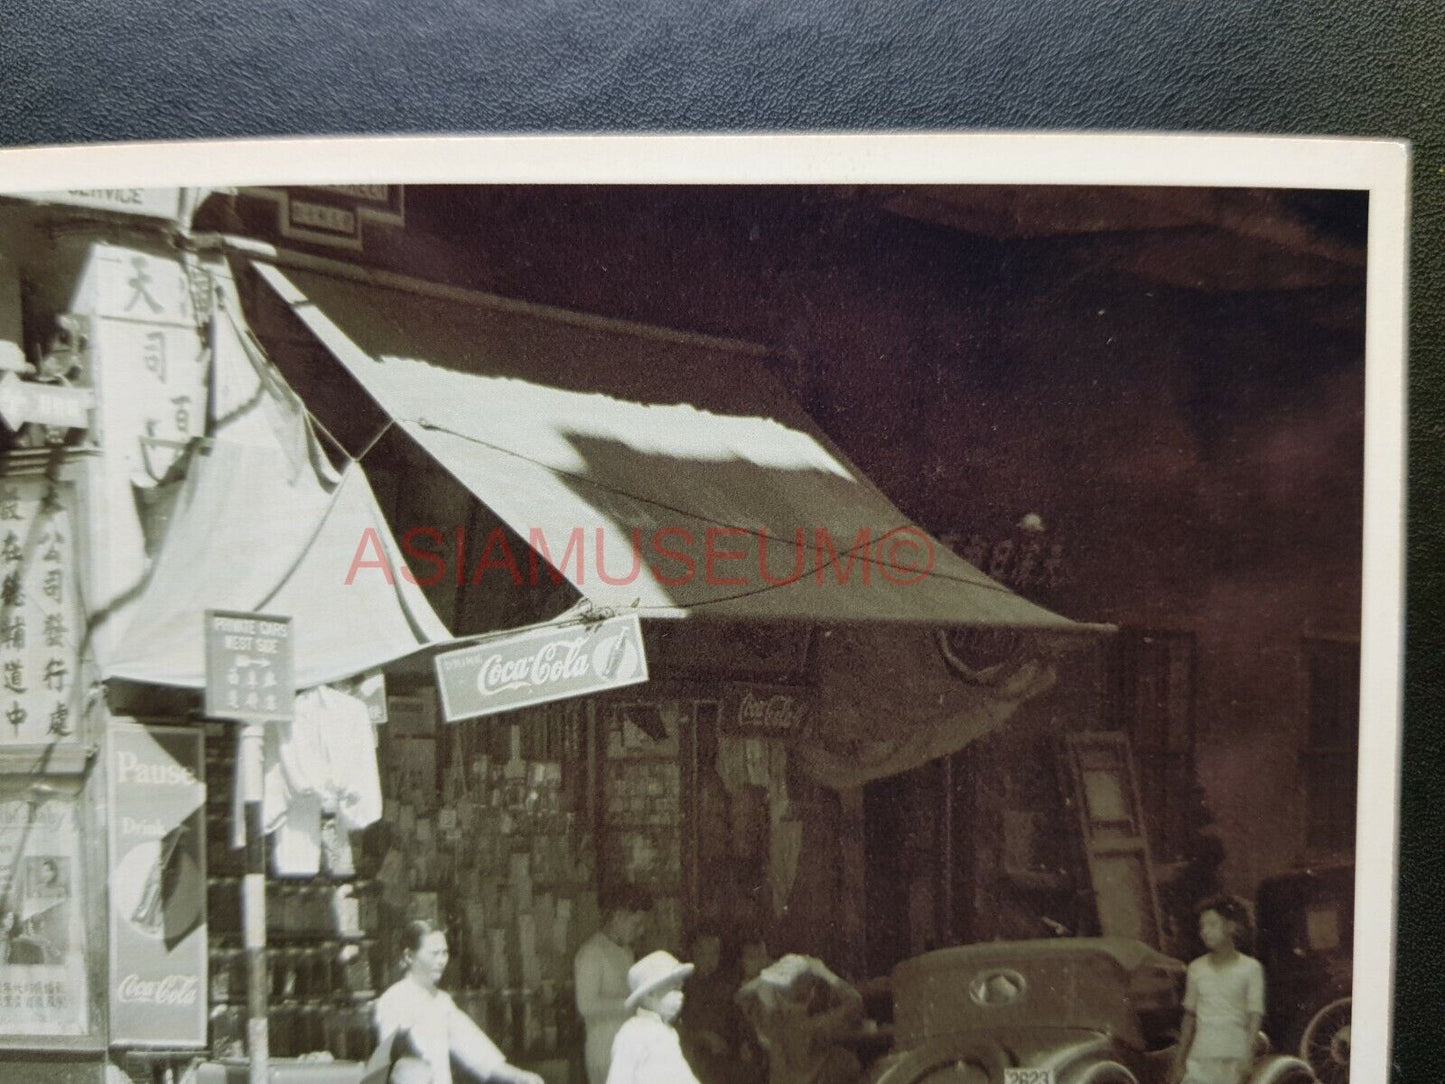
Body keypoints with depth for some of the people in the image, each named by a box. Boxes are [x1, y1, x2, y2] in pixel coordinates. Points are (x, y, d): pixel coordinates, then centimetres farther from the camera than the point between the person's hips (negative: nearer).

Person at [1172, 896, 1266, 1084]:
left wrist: (1247, 1057, -17)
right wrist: (1179, 1060, 12)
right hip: (1200, 1058, 3)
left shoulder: (1250, 968, -2)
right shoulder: (1196, 968, 8)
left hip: (1234, 1059, -3)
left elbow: (1255, 1016, -6)